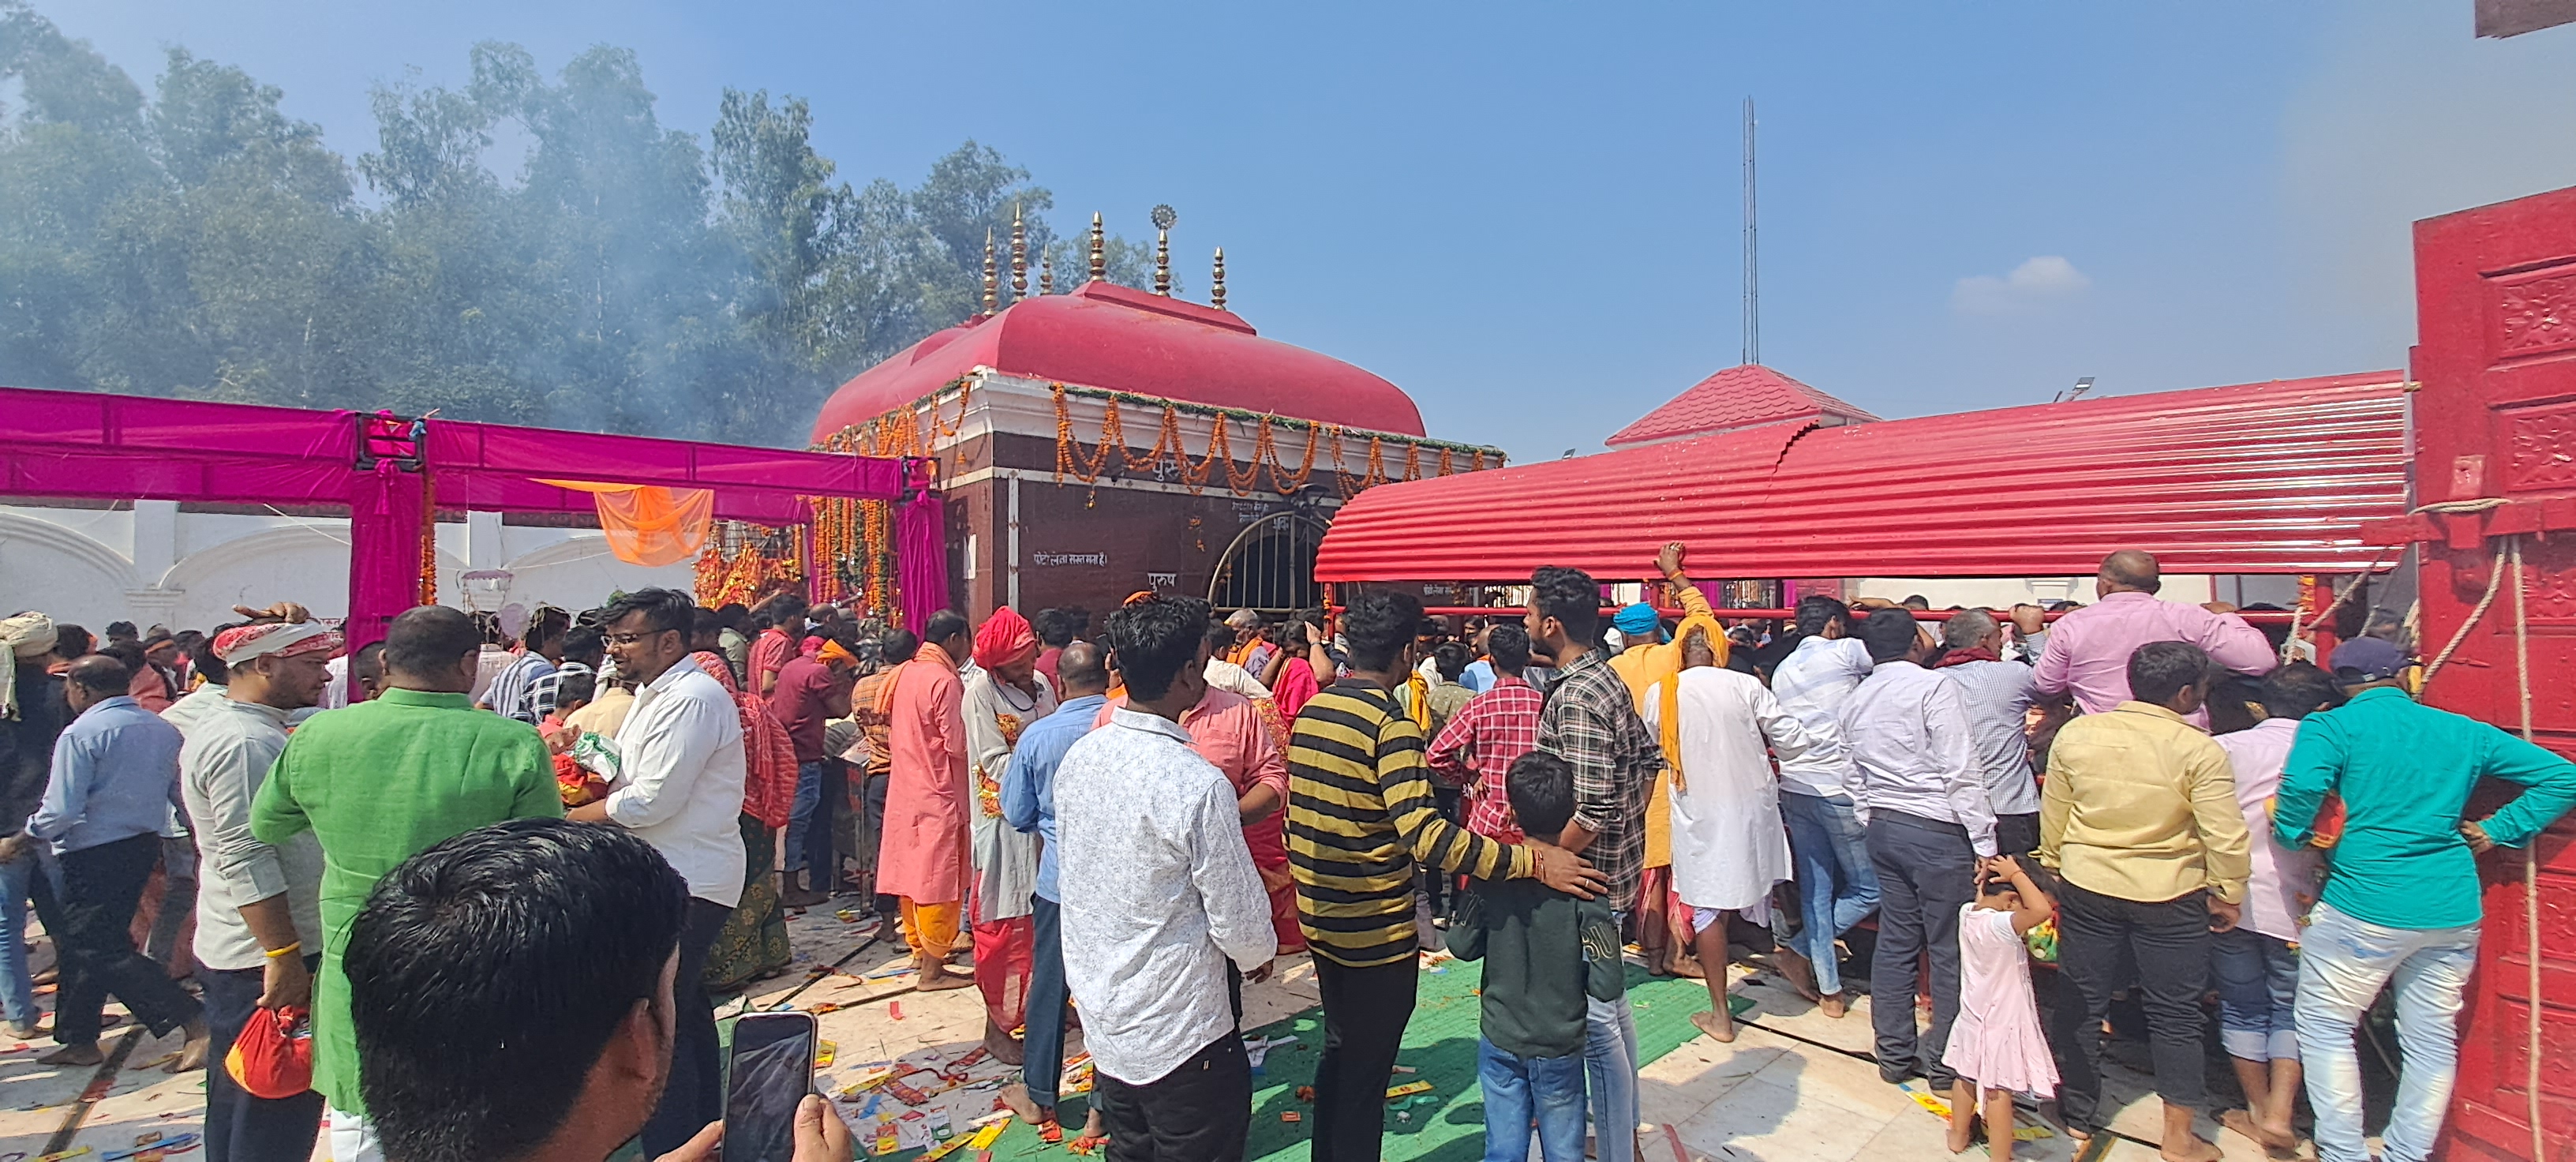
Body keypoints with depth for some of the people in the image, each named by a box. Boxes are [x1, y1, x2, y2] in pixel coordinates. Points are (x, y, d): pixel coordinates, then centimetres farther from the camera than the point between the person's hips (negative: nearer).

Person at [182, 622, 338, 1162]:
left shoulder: (228, 727, 11)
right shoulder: (245, 743, -21)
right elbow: (247, 863, -25)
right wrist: (284, 956, -23)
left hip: (234, 954, 11)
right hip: (269, 959, -11)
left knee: (238, 1107, 22)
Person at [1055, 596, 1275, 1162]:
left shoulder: (1079, 756, -5)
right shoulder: (1199, 786, -27)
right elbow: (1237, 917, -18)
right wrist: (1258, 956, 4)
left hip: (1100, 1015, 7)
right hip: (1179, 1035, -7)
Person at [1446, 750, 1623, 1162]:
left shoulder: (1490, 877, -14)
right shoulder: (1583, 887, -20)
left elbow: (1460, 945, -4)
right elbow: (1608, 985, -19)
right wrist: (1573, 971, 1)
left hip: (1499, 1043, 1)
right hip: (1560, 1049, -1)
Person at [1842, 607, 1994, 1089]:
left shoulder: (1855, 700, 9)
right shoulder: (1934, 687, -11)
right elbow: (1962, 772, -14)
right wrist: (1985, 843, -11)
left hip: (1883, 827, 6)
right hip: (1937, 831, -6)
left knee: (1895, 941, 13)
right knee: (1950, 949, 5)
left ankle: (1894, 1054, 22)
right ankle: (1943, 1062, 15)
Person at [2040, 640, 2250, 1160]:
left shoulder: (2075, 733, -5)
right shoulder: (2199, 750, -14)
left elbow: (2052, 815, 3)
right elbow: (2225, 837, -13)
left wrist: (2055, 867, 17)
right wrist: (2227, 894, 2)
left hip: (2085, 888, 2)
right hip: (2170, 898, -2)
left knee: (2083, 1002, 13)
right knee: (2174, 1014, 12)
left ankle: (2077, 1117, 26)